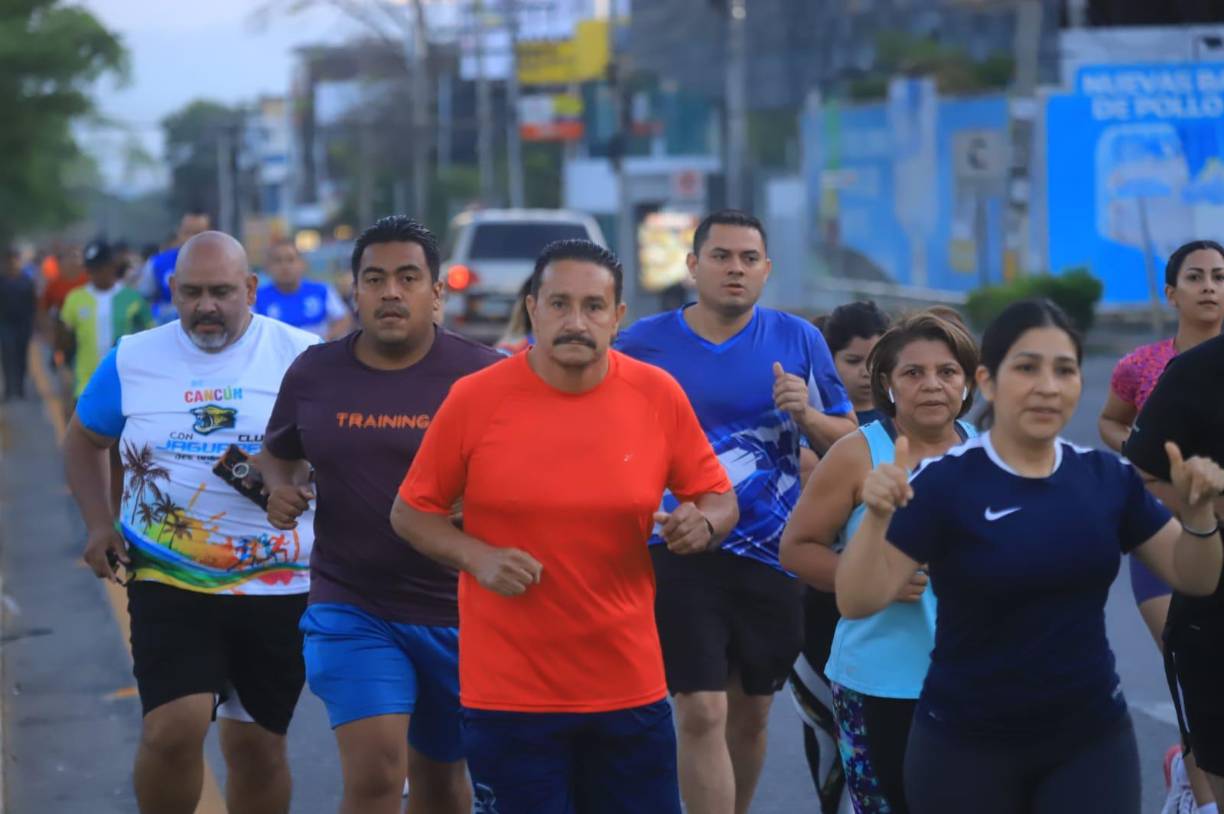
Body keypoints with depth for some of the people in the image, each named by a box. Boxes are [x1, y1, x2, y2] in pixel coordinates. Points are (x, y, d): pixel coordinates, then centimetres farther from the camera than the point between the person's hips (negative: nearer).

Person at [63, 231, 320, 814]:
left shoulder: (302, 358, -2)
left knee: (257, 744, 9)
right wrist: (99, 525, 3)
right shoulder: (133, 360, 3)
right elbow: (83, 441, 18)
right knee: (173, 729, -17)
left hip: (279, 587, 0)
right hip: (167, 584, 0)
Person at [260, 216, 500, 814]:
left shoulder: (483, 374, -6)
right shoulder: (313, 374, 1)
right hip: (352, 610, 0)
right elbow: (277, 452, 19)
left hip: (456, 613, 0)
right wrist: (279, 489, -2)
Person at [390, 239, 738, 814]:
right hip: (509, 694, -2)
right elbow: (410, 513, 3)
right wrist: (477, 556, -15)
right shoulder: (475, 398, -7)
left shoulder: (659, 395, -2)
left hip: (630, 688, 2)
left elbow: (719, 499, 9)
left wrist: (703, 523, -14)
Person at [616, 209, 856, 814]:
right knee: (702, 713, -12)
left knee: (751, 715, 14)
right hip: (680, 554, -2)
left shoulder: (799, 341, 1)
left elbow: (850, 443, 5)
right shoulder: (644, 344, -1)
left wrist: (805, 414, -15)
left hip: (771, 556, 2)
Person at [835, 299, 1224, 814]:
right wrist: (877, 517, -33)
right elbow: (858, 602, -16)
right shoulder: (945, 482, -12)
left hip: (1093, 738, 3)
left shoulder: (1108, 477, 1)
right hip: (966, 747, -3)